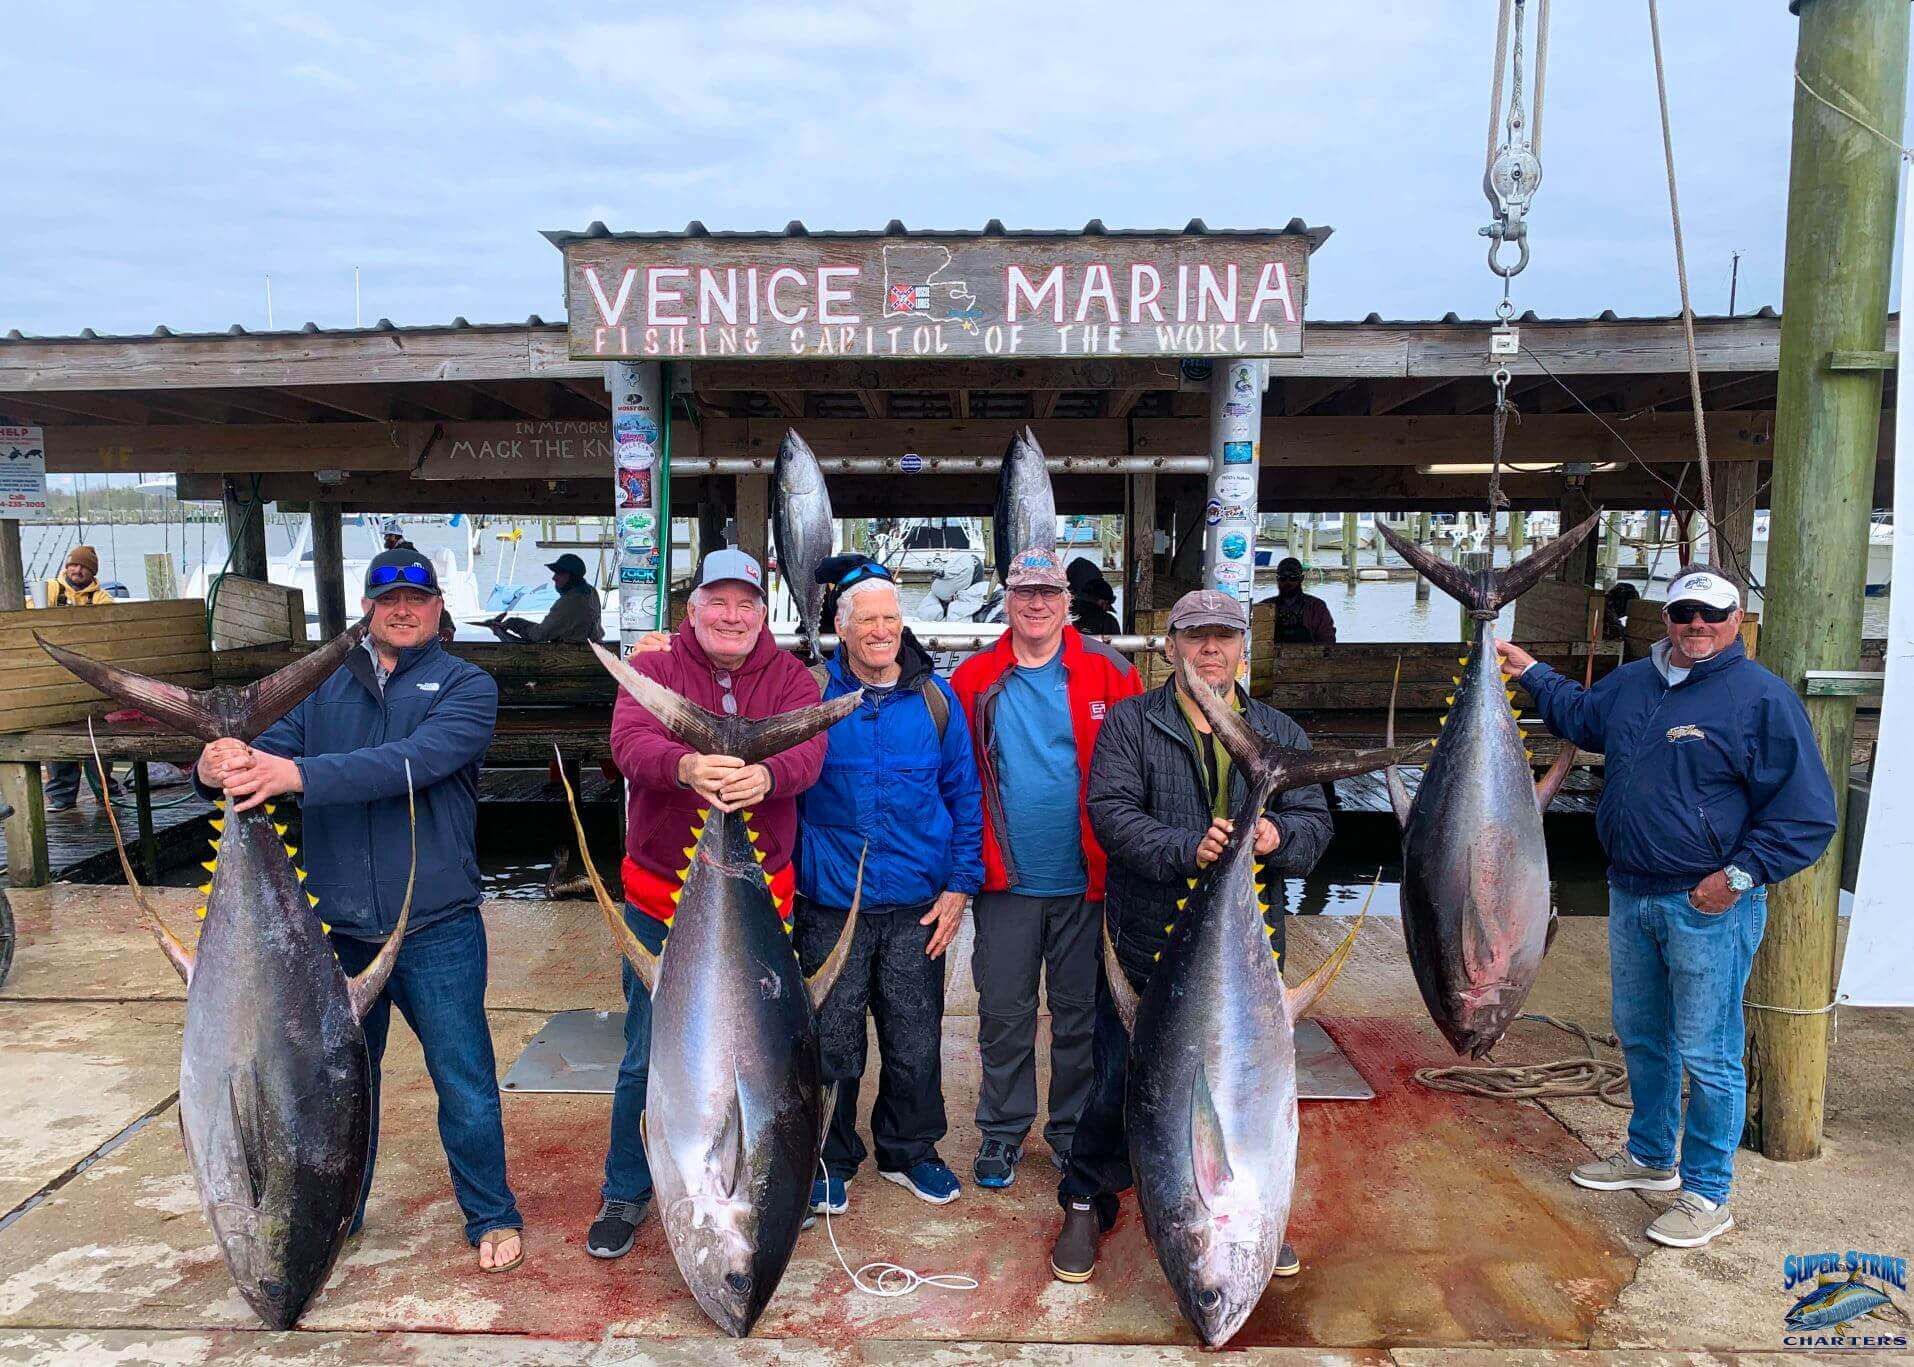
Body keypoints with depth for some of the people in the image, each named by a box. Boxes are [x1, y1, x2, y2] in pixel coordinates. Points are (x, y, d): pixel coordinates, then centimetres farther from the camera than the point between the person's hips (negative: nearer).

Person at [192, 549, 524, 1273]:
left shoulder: (465, 685, -6)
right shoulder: (324, 687, 9)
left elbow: (413, 763, -22)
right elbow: (267, 752, -2)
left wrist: (297, 774, -33)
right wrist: (219, 765, -25)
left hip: (436, 931, -3)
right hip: (337, 928, 4)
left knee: (464, 1083, 6)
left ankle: (491, 1216, 27)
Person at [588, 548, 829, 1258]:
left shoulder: (790, 678, 1)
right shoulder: (652, 669, -1)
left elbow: (807, 749, -17)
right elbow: (630, 741, -20)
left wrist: (765, 775, -41)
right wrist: (684, 765, -43)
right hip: (661, 901, -1)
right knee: (647, 1057, 10)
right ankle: (625, 1193, 31)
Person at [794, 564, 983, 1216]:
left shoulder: (934, 697, 3)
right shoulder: (808, 693, -2)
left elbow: (964, 795, 6)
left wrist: (959, 884, 2)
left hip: (916, 906, 2)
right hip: (830, 904, -1)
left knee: (916, 1041, 12)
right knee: (832, 1041, 8)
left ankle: (909, 1151, 33)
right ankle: (831, 1159, 28)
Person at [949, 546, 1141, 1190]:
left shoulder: (1108, 673, -2)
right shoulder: (973, 681, 0)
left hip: (1085, 880, 0)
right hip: (1005, 882, 0)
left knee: (1080, 1013, 13)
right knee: (1004, 1013, 10)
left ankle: (1074, 1130, 31)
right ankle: (1001, 1132, 27)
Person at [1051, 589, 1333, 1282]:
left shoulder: (1281, 734, 9)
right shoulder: (1130, 724, -2)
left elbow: (1314, 821, 0)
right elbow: (1111, 810, -14)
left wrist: (1277, 835, -23)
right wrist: (1187, 848, -29)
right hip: (1145, 945, -2)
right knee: (1118, 1081, 7)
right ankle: (1086, 1204, 28)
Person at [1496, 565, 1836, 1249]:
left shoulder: (1763, 696, -11)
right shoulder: (1632, 683, 9)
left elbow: (1808, 813, -11)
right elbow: (1580, 714, 32)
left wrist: (1741, 874, -17)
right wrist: (1530, 671, 26)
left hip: (1711, 908, -7)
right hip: (1631, 897, 7)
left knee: (1706, 1054, 2)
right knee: (1640, 1037, 20)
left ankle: (1707, 1196, 18)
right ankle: (1650, 1156, 38)